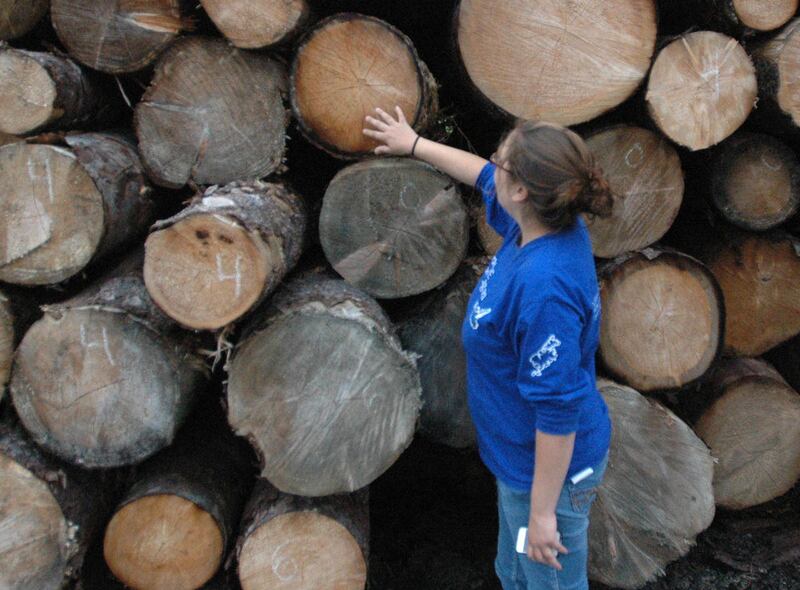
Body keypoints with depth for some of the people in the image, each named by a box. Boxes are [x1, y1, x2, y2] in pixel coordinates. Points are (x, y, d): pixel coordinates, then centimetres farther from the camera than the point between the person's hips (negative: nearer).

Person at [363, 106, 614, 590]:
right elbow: (484, 176, 14)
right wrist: (415, 144, 26)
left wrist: (543, 511, -22)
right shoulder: (541, 224, -8)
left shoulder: (545, 287, -36)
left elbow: (559, 410, -31)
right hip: (522, 455, 9)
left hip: (550, 468, -9)